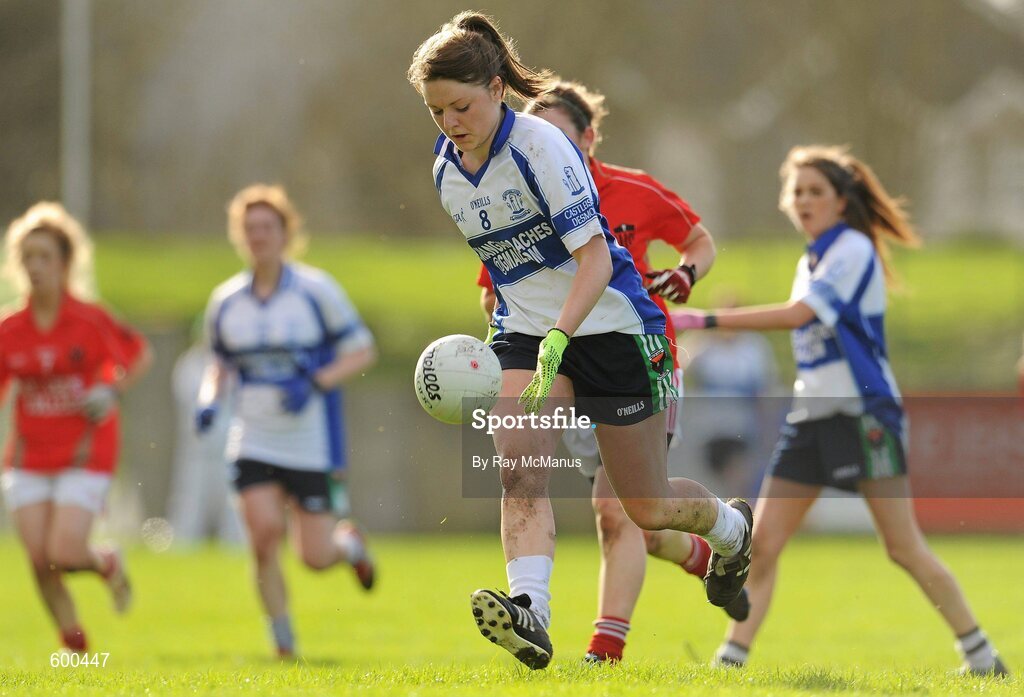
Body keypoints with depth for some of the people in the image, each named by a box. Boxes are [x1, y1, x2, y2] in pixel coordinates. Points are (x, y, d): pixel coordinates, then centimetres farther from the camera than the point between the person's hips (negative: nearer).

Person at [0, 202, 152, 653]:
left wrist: (113, 392, -11)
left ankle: (108, 564, 21)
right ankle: (74, 646, 16)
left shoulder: (90, 321, -8)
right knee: (39, 561, -3)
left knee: (63, 554, -15)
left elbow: (140, 356, 5)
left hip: (84, 456, -3)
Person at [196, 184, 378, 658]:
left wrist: (315, 382, -18)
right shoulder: (225, 301, 5)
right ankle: (283, 645, -3)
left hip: (312, 445, -2)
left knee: (315, 557, -4)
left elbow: (362, 352, -2)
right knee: (264, 531, -18)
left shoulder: (316, 290, -6)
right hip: (253, 445, 2)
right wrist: (210, 399, -1)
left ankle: (349, 543, 35)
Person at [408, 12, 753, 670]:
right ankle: (531, 614, -36)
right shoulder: (447, 169, 2)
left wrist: (558, 339, -37)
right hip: (526, 332, 5)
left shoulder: (541, 146, -20)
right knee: (518, 468, -23)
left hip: (610, 323, -5)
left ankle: (731, 528, 39)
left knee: (649, 507, 6)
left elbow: (595, 255, -25)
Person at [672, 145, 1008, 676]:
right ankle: (731, 660, -4)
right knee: (762, 544, -4)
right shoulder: (809, 262, 16)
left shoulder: (853, 249, -10)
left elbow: (796, 314, -21)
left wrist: (703, 320, -23)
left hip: (863, 414, -8)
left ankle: (981, 656, 3)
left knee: (904, 549, -8)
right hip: (810, 419, 8)